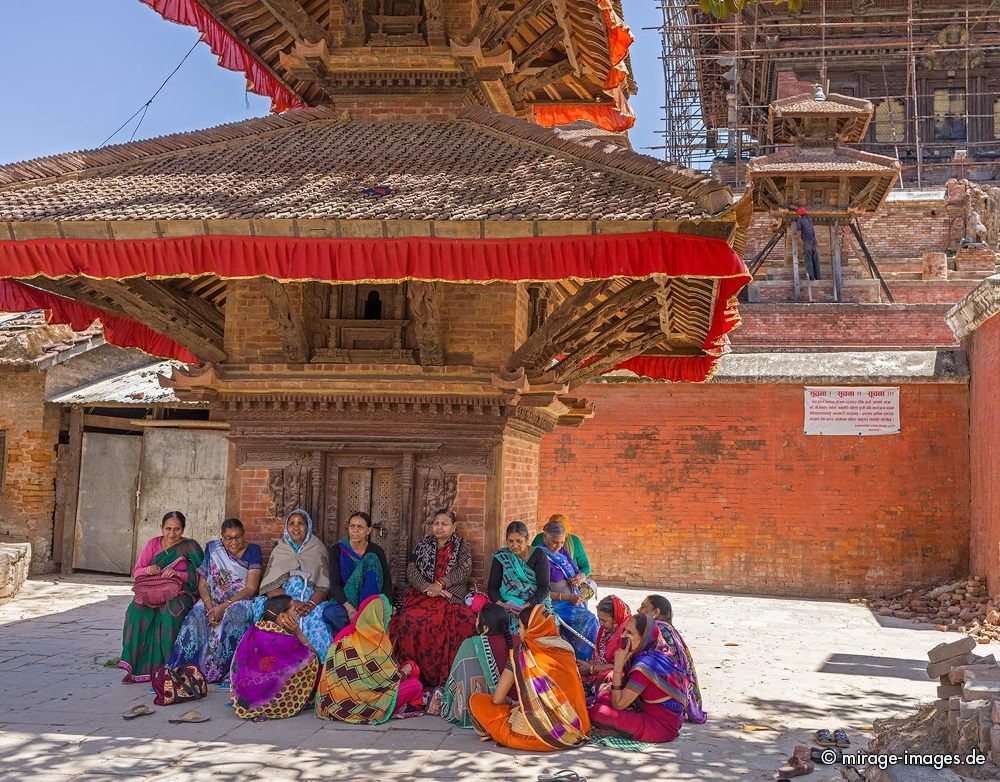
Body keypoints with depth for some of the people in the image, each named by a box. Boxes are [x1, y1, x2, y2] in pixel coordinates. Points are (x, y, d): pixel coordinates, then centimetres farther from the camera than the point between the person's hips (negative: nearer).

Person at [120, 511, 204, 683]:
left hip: (180, 593, -3)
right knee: (137, 611, -28)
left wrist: (177, 574, -20)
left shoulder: (190, 547, 3)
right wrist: (148, 570, -13)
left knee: (170, 613, -35)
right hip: (151, 593, 3)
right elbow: (136, 572, 9)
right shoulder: (153, 544, 11)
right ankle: (136, 665, -24)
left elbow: (197, 577, -3)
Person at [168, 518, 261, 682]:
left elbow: (251, 588, -10)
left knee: (235, 615, -37)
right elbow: (202, 584, 4)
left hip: (240, 601, -3)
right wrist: (210, 607, -15)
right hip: (212, 601, 3)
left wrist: (223, 606, -20)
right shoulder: (213, 548, 6)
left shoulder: (252, 551, -2)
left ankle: (223, 671, -33)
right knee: (195, 616, -29)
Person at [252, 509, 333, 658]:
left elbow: (324, 586, 2)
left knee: (319, 614, -34)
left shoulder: (318, 549, 12)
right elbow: (269, 587, 3)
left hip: (312, 601, -1)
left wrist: (311, 604, -18)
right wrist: (291, 602, -15)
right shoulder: (279, 551, 15)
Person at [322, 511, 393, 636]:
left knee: (371, 560, -22)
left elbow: (387, 584, -6)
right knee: (330, 613, -37)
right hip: (343, 599, -1)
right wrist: (349, 607, -29)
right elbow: (334, 583, -12)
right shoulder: (337, 550, -3)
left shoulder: (376, 551, -2)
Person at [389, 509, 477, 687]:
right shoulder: (423, 545, 21)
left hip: (450, 597, -2)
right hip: (422, 594, 2)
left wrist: (440, 584, -13)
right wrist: (428, 588, -9)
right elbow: (411, 571, 9)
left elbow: (464, 571, -1)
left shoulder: (462, 546, 15)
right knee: (411, 620, -32)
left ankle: (441, 676, -28)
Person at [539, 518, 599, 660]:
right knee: (588, 621, -24)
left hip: (574, 602, 7)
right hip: (555, 604, -7)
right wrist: (568, 597, -20)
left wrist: (580, 577, -4)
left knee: (592, 621, -15)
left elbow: (578, 572, 21)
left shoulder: (563, 552, 14)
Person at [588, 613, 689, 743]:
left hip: (661, 729, -10)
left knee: (597, 712, -18)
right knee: (603, 697, 17)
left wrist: (618, 666, -16)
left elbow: (618, 704, -17)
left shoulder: (645, 663, -23)